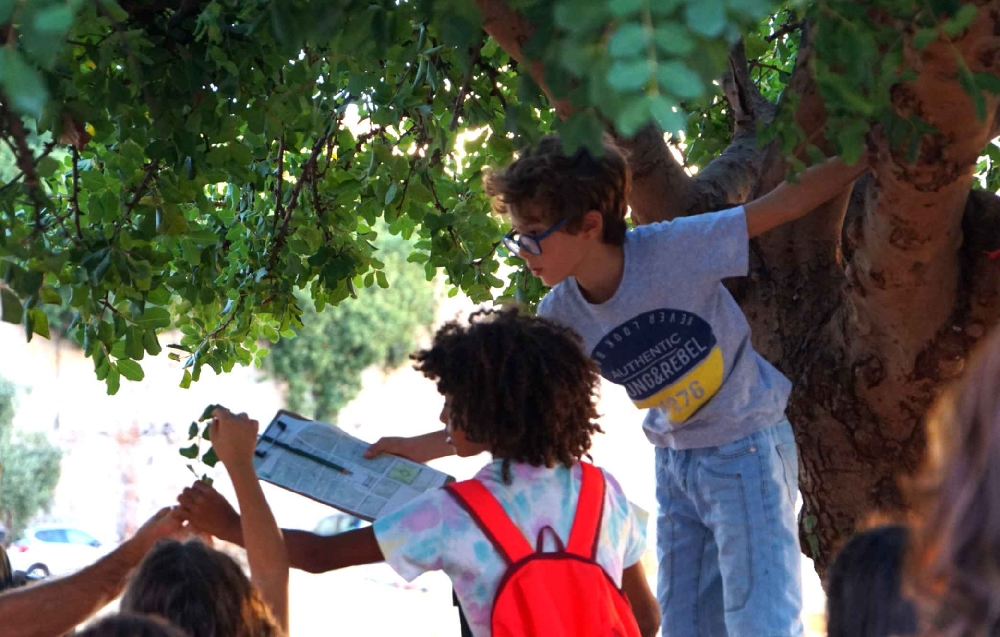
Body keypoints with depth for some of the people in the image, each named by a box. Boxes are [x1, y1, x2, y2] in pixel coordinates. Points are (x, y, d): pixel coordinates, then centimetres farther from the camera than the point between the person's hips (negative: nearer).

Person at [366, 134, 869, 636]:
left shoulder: (673, 248, -22)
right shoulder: (560, 316, -6)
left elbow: (788, 200, -20)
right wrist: (424, 448, -3)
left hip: (747, 448, -6)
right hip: (675, 462, 6)